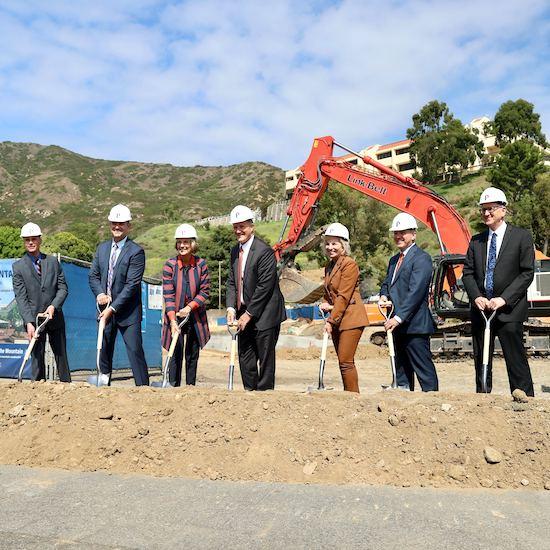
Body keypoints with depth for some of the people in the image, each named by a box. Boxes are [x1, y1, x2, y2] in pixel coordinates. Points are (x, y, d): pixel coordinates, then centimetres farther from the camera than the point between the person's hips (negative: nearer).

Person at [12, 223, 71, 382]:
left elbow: (63, 288, 4)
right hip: (34, 320, -2)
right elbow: (21, 298, -8)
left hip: (55, 317, 3)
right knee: (37, 357, 1)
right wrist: (29, 323, -17)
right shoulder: (18, 266, -1)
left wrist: (53, 306, -14)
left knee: (61, 356, 11)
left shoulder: (53, 261, 6)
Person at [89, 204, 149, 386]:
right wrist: (100, 293, -8)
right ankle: (103, 385, 29)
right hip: (106, 309, 6)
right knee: (104, 350, 15)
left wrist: (113, 308, -17)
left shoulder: (136, 251, -11)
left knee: (135, 352, -5)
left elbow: (132, 285, -15)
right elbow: (93, 275, 12)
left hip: (128, 312, -6)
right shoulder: (102, 248, 10)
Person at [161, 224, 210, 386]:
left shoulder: (201, 264, -6)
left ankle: (191, 386, 24)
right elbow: (168, 295, -13)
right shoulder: (170, 265, -10)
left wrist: (189, 307, -16)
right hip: (174, 316, -2)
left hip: (195, 316, 2)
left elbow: (205, 291, -4)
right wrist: (173, 321, -21)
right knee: (176, 354, -4)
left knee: (193, 354, 11)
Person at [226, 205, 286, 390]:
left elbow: (264, 286, -18)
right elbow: (232, 282, 10)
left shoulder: (264, 251, -15)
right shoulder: (235, 251, 10)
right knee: (245, 358, 13)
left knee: (265, 358, 2)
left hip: (264, 314, -7)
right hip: (244, 313, 8)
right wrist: (231, 308, -4)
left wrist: (249, 313, -15)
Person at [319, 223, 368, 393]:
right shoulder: (329, 266, 15)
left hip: (351, 318, -9)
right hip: (337, 320, 9)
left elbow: (344, 296, -17)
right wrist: (326, 304, 1)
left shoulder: (349, 264, -12)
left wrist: (331, 320, -18)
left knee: (346, 361, -9)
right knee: (343, 361, 11)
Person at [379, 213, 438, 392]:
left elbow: (416, 291, -19)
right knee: (401, 369, 15)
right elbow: (387, 283, 23)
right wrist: (383, 296, -1)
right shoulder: (394, 260, 18)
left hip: (414, 324, -9)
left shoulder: (421, 258, -10)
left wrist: (399, 317, -24)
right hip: (397, 324, 9)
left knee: (424, 368, -3)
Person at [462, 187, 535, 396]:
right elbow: (468, 273, 10)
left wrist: (503, 299, -14)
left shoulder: (521, 236, 0)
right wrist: (476, 297, -7)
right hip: (480, 309, 4)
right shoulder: (476, 241, 13)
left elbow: (527, 273, -5)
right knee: (481, 362, 10)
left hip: (509, 310, -4)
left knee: (516, 360, -3)